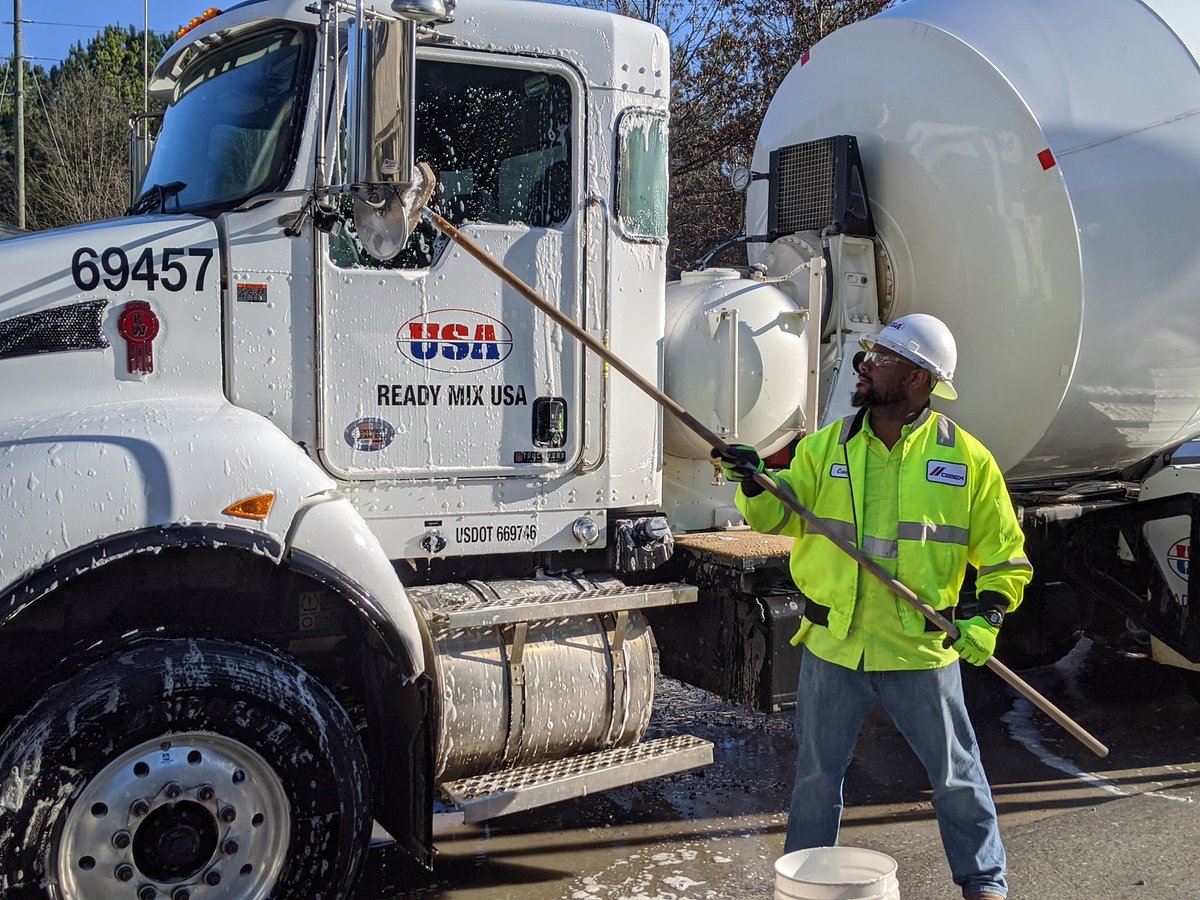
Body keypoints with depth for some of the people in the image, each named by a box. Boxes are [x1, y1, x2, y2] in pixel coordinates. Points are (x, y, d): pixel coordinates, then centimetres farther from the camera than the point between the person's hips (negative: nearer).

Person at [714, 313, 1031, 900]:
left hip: (921, 653, -2)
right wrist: (755, 484, -20)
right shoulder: (825, 446, 3)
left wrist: (989, 615, -10)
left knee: (956, 774, 12)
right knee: (816, 776, 14)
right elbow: (782, 517, -2)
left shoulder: (967, 459, -4)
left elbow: (1004, 551, 2)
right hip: (832, 649, 2)